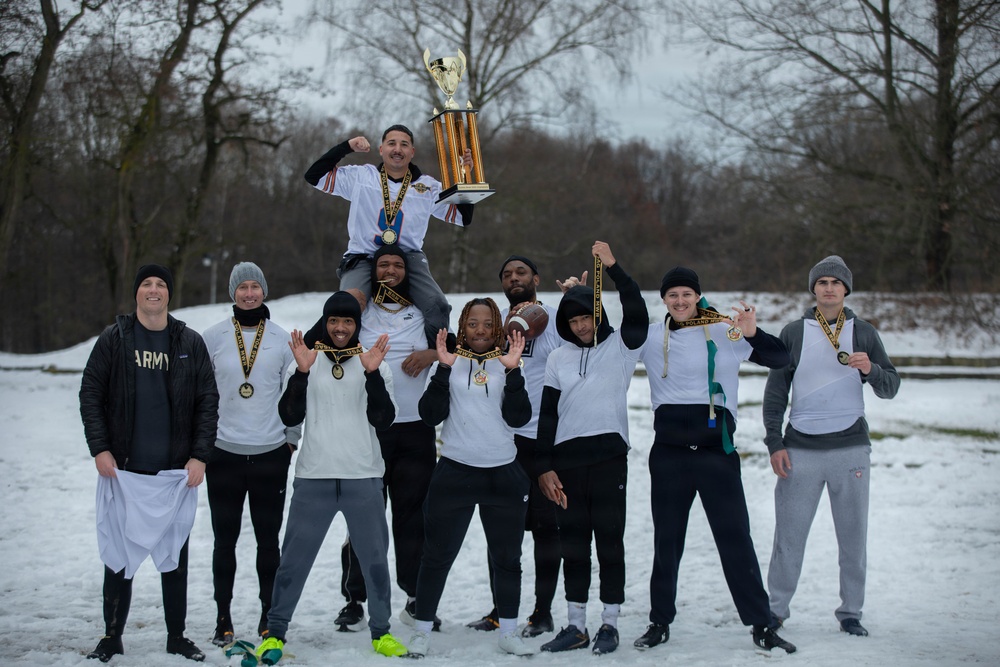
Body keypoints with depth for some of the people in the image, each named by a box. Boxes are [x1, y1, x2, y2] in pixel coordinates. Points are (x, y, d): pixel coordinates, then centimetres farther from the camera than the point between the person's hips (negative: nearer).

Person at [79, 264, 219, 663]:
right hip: (123, 467, -1)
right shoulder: (114, 339, 2)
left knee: (175, 555, 8)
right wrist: (100, 449, -9)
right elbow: (91, 395, 1)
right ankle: (112, 637, 16)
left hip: (176, 470, 1)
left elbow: (208, 402, 4)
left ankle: (177, 637, 18)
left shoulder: (191, 344, 4)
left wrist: (200, 456, -5)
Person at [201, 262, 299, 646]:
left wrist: (292, 438, 2)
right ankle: (223, 621, 12)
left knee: (268, 539, 5)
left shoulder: (282, 339, 4)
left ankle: (269, 618, 15)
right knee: (225, 539, 4)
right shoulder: (213, 338, 3)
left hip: (271, 454, 0)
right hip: (223, 452, 0)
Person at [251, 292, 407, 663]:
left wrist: (373, 374, -16)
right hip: (313, 478, -1)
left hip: (363, 478, 1)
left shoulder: (374, 363, 6)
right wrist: (302, 372, -14)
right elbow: (290, 416, -3)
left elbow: (383, 420, -4)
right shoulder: (308, 361, 6)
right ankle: (275, 631, 12)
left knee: (375, 558, 7)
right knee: (294, 559, 1)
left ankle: (381, 631, 20)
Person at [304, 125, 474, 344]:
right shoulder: (360, 176, 8)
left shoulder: (429, 186, 12)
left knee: (438, 307, -23)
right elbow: (314, 176, 5)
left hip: (409, 258, 2)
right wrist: (346, 147, -3)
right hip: (363, 257, -1)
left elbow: (463, 217, 12)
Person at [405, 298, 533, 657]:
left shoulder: (507, 363, 6)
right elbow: (431, 414, -7)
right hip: (454, 472, -2)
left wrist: (513, 372, -14)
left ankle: (509, 633, 22)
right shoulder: (450, 363, 3)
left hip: (504, 474, 2)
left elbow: (518, 417, -4)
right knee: (437, 556, 2)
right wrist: (443, 369, -16)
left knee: (507, 557, 10)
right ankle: (422, 630, 13)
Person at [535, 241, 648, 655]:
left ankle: (609, 623, 10)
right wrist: (545, 467, 4)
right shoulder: (558, 358, 12)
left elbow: (637, 311, -16)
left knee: (609, 541, 2)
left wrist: (613, 267, -22)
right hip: (566, 461, 3)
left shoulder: (621, 347, 3)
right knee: (573, 544, 8)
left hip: (609, 457, -3)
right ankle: (576, 625, 15)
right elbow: (547, 415, 11)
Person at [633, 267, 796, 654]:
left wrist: (752, 334, -15)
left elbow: (781, 359, 2)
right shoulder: (650, 338, 8)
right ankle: (659, 622, 23)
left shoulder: (726, 332, 2)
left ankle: (761, 625, 7)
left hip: (716, 448, -2)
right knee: (666, 539, 11)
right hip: (669, 451, 2)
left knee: (736, 538, -1)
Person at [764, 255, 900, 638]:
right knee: (789, 533, 0)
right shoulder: (794, 333, 7)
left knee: (853, 534, 4)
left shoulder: (863, 333, 8)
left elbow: (890, 388, 6)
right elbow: (775, 391, 8)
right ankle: (776, 608, 12)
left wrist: (870, 369, -16)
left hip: (851, 448, 1)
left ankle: (850, 612, 15)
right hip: (801, 448, -1)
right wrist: (774, 442, 1)